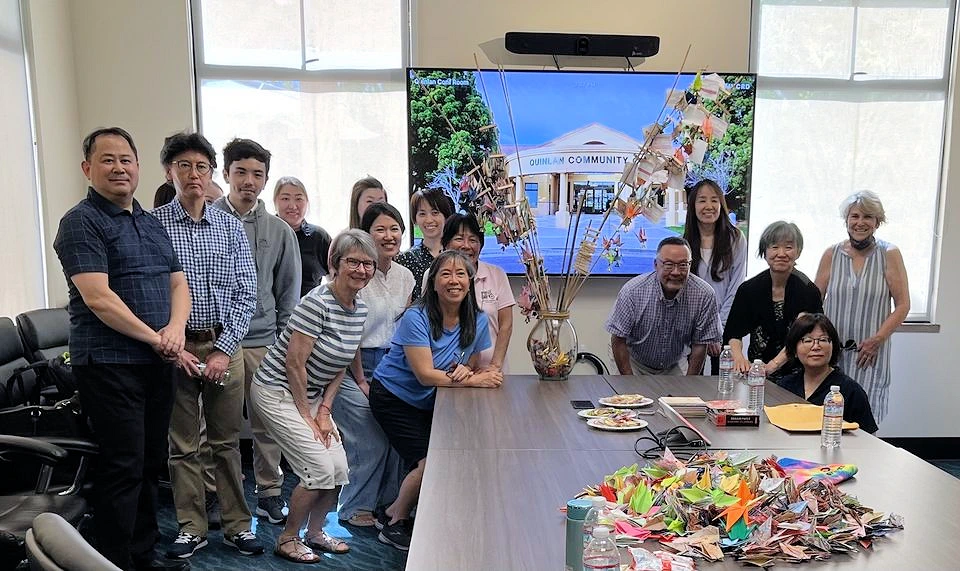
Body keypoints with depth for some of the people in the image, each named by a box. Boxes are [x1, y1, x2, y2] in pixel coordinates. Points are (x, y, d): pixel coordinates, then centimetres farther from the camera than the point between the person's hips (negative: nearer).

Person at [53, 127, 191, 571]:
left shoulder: (152, 224, 15)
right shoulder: (81, 222, -8)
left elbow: (179, 284, 11)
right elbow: (98, 298, -18)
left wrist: (176, 327, -8)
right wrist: (156, 338, -13)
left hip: (158, 363, 7)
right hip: (110, 364, -7)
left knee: (151, 463, 15)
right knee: (124, 467, -1)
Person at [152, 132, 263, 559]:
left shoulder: (231, 227, 4)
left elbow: (246, 293, 1)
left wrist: (224, 350, -7)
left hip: (225, 346, 2)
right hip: (175, 349, -2)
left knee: (227, 441, 11)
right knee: (183, 444, 9)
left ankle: (237, 525, 22)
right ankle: (191, 528, 24)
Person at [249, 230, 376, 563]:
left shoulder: (360, 310, 1)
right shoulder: (317, 302, -24)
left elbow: (339, 366, 7)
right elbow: (294, 363, -22)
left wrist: (324, 411, 0)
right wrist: (306, 415, -14)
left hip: (311, 394, 8)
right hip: (278, 391, -8)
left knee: (339, 470, 3)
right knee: (321, 469, -11)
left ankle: (315, 532, 29)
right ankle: (287, 539, 13)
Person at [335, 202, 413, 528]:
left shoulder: (405, 277, 6)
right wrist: (361, 381, -9)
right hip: (356, 367, -6)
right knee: (370, 441, -5)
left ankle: (386, 501, 27)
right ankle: (355, 508, 17)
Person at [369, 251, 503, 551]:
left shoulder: (477, 320, -8)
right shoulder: (416, 318, -24)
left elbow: (472, 368, 1)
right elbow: (425, 375, -28)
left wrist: (464, 371, -24)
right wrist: (475, 380, -30)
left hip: (431, 403, 6)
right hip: (393, 397, -6)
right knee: (429, 463, -15)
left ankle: (392, 513, 20)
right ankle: (395, 523, 12)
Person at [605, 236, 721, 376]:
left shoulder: (704, 295, -16)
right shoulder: (632, 291, -22)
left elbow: (699, 345, -7)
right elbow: (618, 340, -15)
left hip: (672, 368, 3)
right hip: (635, 365, -2)